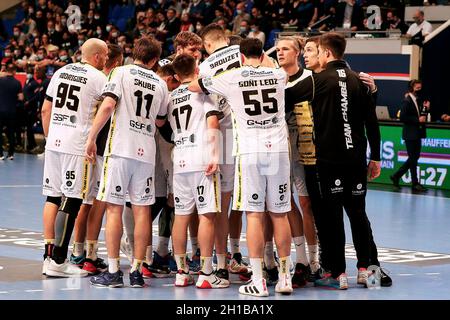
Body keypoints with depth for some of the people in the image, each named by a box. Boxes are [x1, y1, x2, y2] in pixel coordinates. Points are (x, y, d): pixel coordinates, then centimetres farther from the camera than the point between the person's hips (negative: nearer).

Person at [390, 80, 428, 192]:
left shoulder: (419, 101, 13)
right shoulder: (407, 101, -11)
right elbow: (402, 117, -17)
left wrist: (425, 108, 1)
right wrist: (418, 120, -19)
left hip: (418, 134, 8)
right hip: (410, 134, -8)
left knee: (415, 158, 11)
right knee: (413, 158, -3)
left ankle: (396, 176, 21)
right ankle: (415, 183, 2)